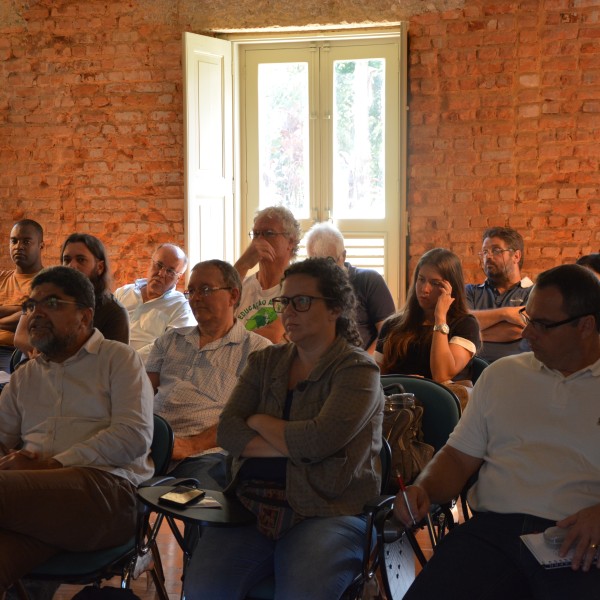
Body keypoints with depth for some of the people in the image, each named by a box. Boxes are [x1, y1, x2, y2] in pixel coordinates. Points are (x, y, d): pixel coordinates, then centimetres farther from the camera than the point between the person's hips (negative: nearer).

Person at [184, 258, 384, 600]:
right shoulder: (265, 362, 15)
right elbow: (227, 432, 3)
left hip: (328, 511, -4)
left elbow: (319, 440, -17)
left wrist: (258, 421, 0)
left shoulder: (357, 369, -2)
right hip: (253, 502, 4)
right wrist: (295, 447, -10)